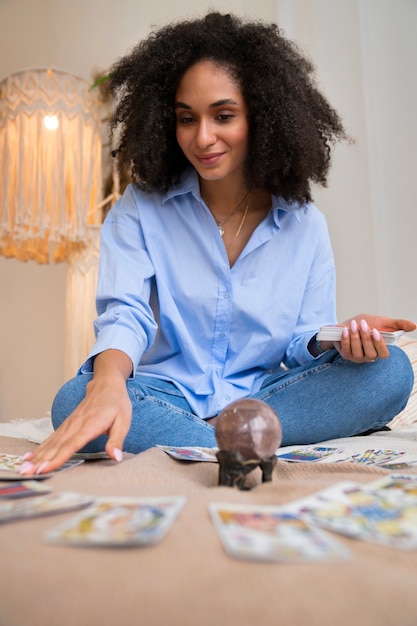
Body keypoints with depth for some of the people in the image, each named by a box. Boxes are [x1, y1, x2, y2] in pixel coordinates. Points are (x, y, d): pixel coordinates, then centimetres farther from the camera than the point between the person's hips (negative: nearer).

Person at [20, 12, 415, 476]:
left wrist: (340, 341, -19)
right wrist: (109, 382, -34)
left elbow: (303, 342, 5)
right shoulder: (141, 208, 0)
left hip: (262, 395, 2)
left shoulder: (304, 225, 4)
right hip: (166, 396, -1)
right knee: (73, 399, -31)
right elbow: (124, 312, -12)